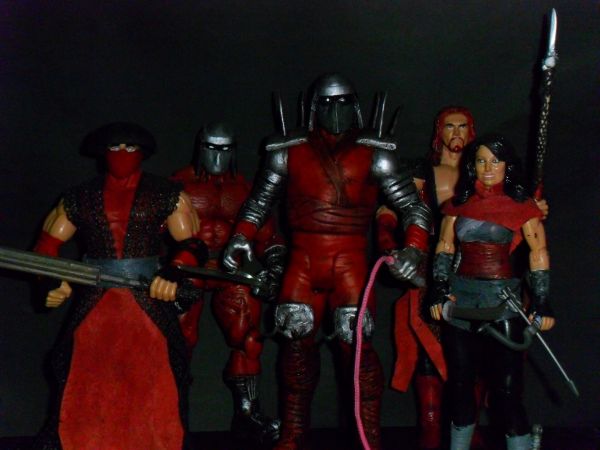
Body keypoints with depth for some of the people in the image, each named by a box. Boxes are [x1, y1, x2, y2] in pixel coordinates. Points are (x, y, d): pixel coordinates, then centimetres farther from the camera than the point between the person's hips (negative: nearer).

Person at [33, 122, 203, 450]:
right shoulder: (79, 199, 11)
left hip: (149, 305, -1)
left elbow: (191, 245, 4)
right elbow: (47, 245, 14)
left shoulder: (167, 196, 6)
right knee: (80, 391, 0)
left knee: (155, 390, -5)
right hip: (93, 307, 2)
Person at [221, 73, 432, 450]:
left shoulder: (374, 157, 3)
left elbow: (414, 207, 3)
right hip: (302, 263, 2)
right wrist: (241, 238, 1)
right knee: (297, 342, 4)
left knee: (357, 344, -11)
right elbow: (259, 202, 17)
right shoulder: (289, 155, 7)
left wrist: (414, 249, -13)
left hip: (350, 265, -2)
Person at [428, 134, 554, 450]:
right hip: (460, 294, 3)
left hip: (503, 296, -3)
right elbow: (444, 247, 9)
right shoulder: (458, 204, 10)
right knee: (460, 383, 10)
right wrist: (440, 289, -2)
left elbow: (538, 253, -1)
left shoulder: (521, 206, 1)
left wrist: (541, 302, -6)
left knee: (507, 388, -8)